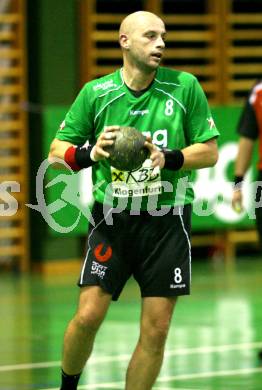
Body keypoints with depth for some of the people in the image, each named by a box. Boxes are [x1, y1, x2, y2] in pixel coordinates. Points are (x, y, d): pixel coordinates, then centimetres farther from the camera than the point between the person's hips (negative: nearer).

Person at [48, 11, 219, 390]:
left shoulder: (185, 87, 0)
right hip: (112, 218, 0)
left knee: (156, 330, -2)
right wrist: (90, 153, -16)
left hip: (167, 220, 1)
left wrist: (168, 159, -15)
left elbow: (210, 152, 2)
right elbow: (57, 152, 5)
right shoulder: (95, 92, 1)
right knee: (88, 316, -9)